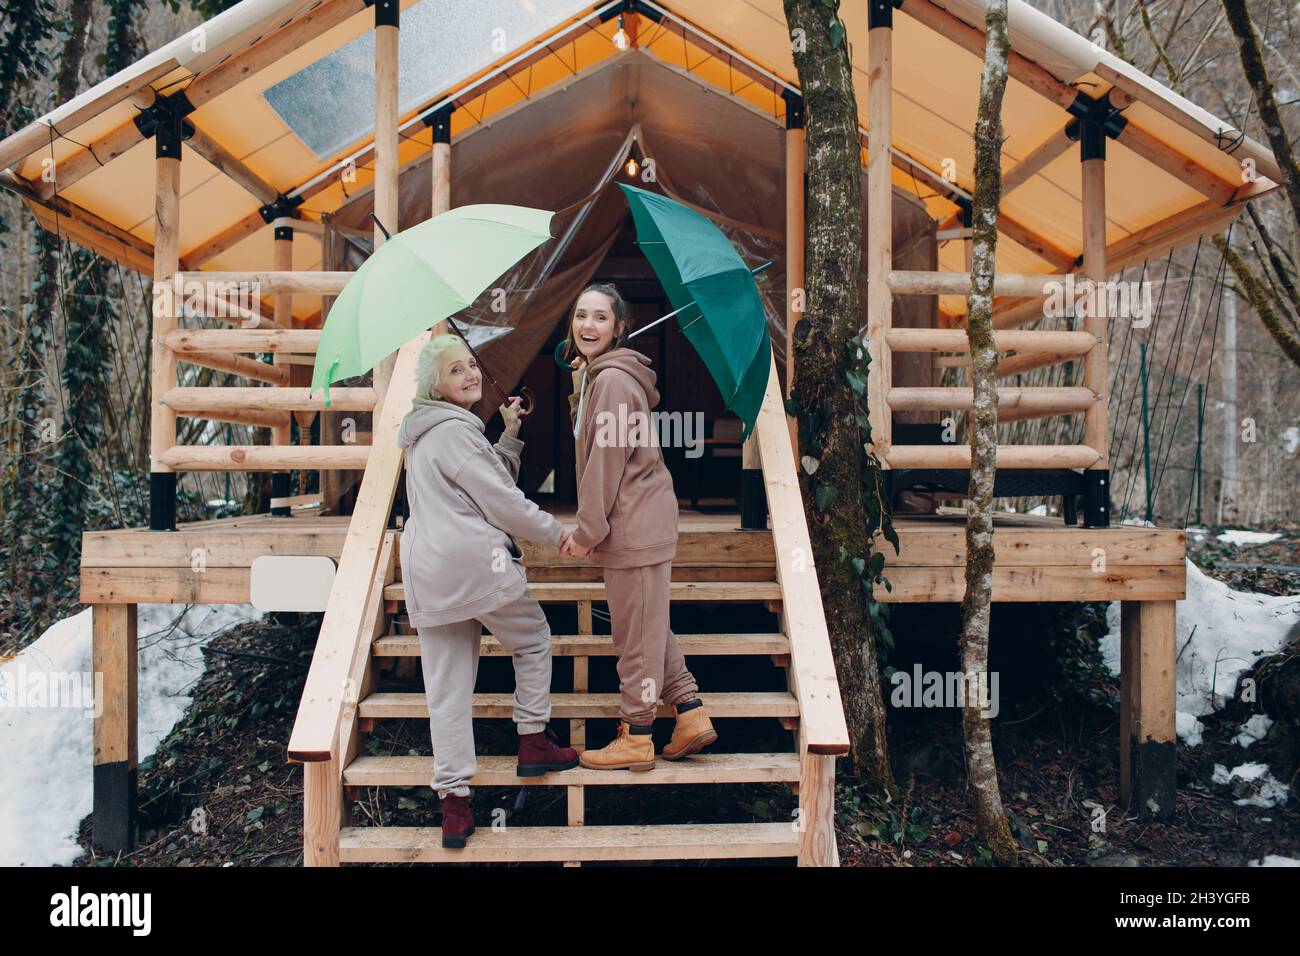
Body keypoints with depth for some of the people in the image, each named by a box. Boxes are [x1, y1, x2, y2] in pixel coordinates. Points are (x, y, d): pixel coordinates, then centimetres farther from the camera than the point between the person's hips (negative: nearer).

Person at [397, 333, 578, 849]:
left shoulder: (424, 434, 19)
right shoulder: (454, 431, -12)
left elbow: (493, 477, 22)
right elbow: (501, 501, -11)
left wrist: (510, 435, 16)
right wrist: (555, 532, 1)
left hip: (426, 573, 8)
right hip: (476, 564, -8)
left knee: (447, 687, 7)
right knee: (533, 640, 17)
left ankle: (453, 801, 10)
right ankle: (533, 743, 24)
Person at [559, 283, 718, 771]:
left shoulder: (613, 379, -17)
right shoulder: (594, 375, 14)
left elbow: (606, 462, -19)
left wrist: (586, 532, -13)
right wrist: (586, 527, 15)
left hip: (634, 525, -10)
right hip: (637, 522, 10)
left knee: (637, 634, 2)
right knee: (649, 627, 18)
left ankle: (636, 739, 15)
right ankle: (692, 716, 26)